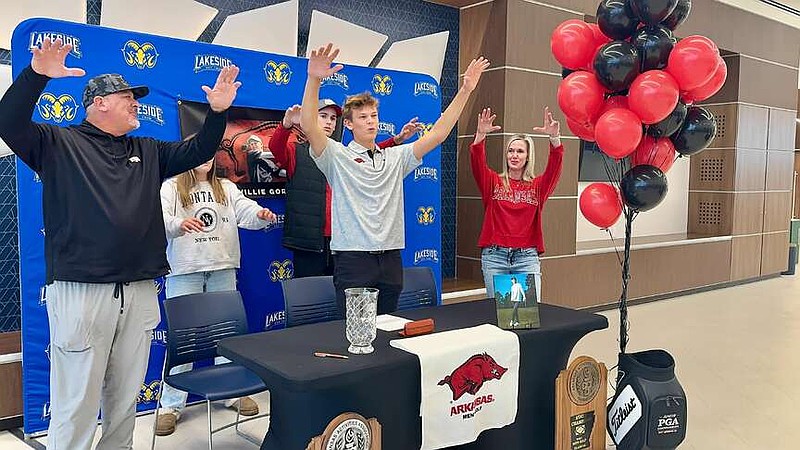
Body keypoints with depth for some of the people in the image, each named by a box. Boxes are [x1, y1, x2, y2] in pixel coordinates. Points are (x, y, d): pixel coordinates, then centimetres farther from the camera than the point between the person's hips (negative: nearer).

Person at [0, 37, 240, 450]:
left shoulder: (147, 151, 19)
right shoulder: (59, 143, 3)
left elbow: (198, 151, 19)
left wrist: (217, 112, 4)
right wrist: (36, 75, -26)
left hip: (139, 292, 6)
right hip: (80, 290, -5)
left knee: (126, 398, 15)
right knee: (77, 403, -1)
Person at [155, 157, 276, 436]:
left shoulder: (226, 188, 13)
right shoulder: (171, 187, 3)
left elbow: (246, 211, 1)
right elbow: (161, 218, -11)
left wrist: (262, 215, -22)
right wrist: (179, 224, -32)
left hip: (223, 268, 4)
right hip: (185, 270, -3)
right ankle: (172, 405, 7)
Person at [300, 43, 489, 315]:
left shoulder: (396, 158, 13)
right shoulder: (337, 157, -1)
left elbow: (437, 135, 7)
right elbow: (309, 126, -17)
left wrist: (465, 91, 0)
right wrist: (314, 79, -32)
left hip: (390, 260, 5)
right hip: (353, 260, -4)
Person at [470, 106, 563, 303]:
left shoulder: (537, 186, 8)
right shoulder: (493, 182, 7)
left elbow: (555, 164, -8)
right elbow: (478, 163, -10)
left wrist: (554, 137, -26)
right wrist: (480, 135, -27)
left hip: (527, 257, 0)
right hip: (494, 255, 0)